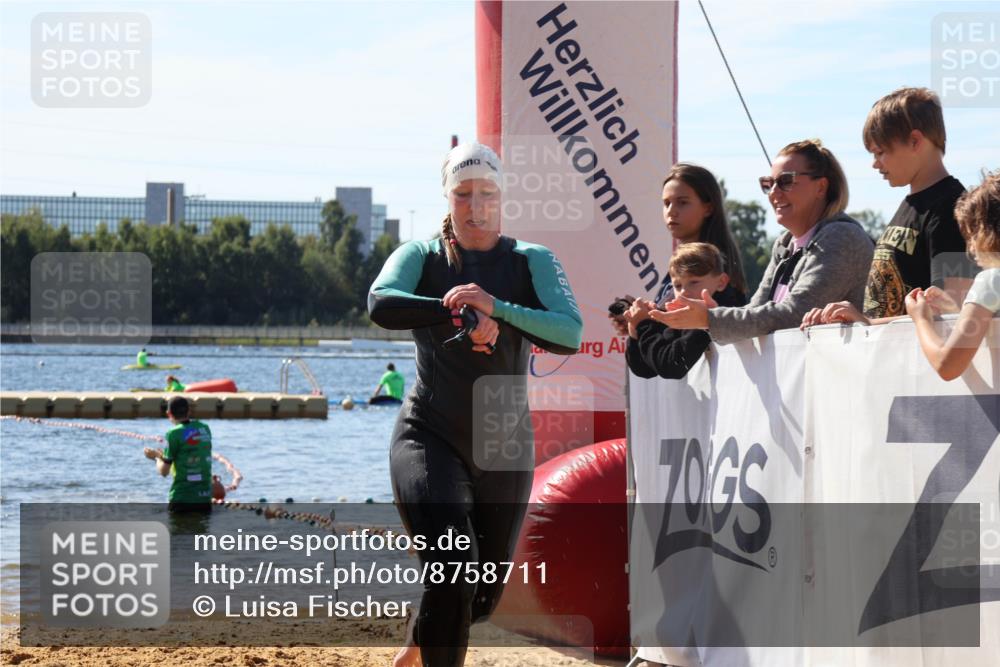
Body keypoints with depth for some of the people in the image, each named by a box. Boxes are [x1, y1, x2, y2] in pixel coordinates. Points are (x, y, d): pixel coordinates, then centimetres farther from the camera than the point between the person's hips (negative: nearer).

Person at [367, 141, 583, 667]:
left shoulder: (532, 262, 0)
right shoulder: (422, 257, -2)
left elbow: (570, 333, -17)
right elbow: (381, 304, -23)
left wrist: (496, 308, -30)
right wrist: (461, 313, -33)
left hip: (505, 446, 3)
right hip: (431, 438, -3)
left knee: (485, 593, 14)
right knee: (451, 569, -25)